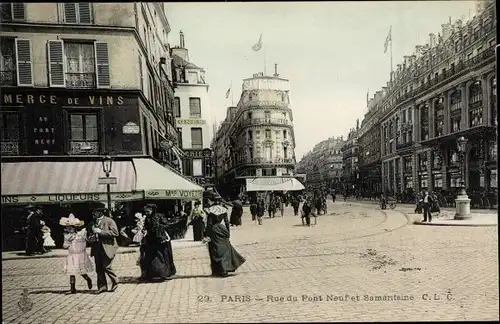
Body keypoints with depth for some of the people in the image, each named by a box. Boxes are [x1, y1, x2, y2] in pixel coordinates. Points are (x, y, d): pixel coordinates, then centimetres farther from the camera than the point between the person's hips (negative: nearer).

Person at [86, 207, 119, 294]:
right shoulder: (92, 223, 15)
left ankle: (115, 283, 14)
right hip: (97, 248, 6)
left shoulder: (109, 221, -5)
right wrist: (90, 239, 1)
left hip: (107, 247, -6)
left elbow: (115, 232, -17)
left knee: (106, 267, -8)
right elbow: (88, 234, 26)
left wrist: (100, 232, -18)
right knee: (99, 268, 6)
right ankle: (102, 286, 16)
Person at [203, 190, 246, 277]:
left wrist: (207, 236, -10)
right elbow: (227, 222, 4)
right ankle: (229, 266, 17)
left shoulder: (210, 210, -13)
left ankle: (222, 270, 3)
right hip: (222, 230, 5)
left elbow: (209, 224, -15)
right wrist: (228, 233, 12)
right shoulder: (223, 209, 3)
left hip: (214, 231, -5)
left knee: (217, 251, 3)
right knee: (226, 248, 17)